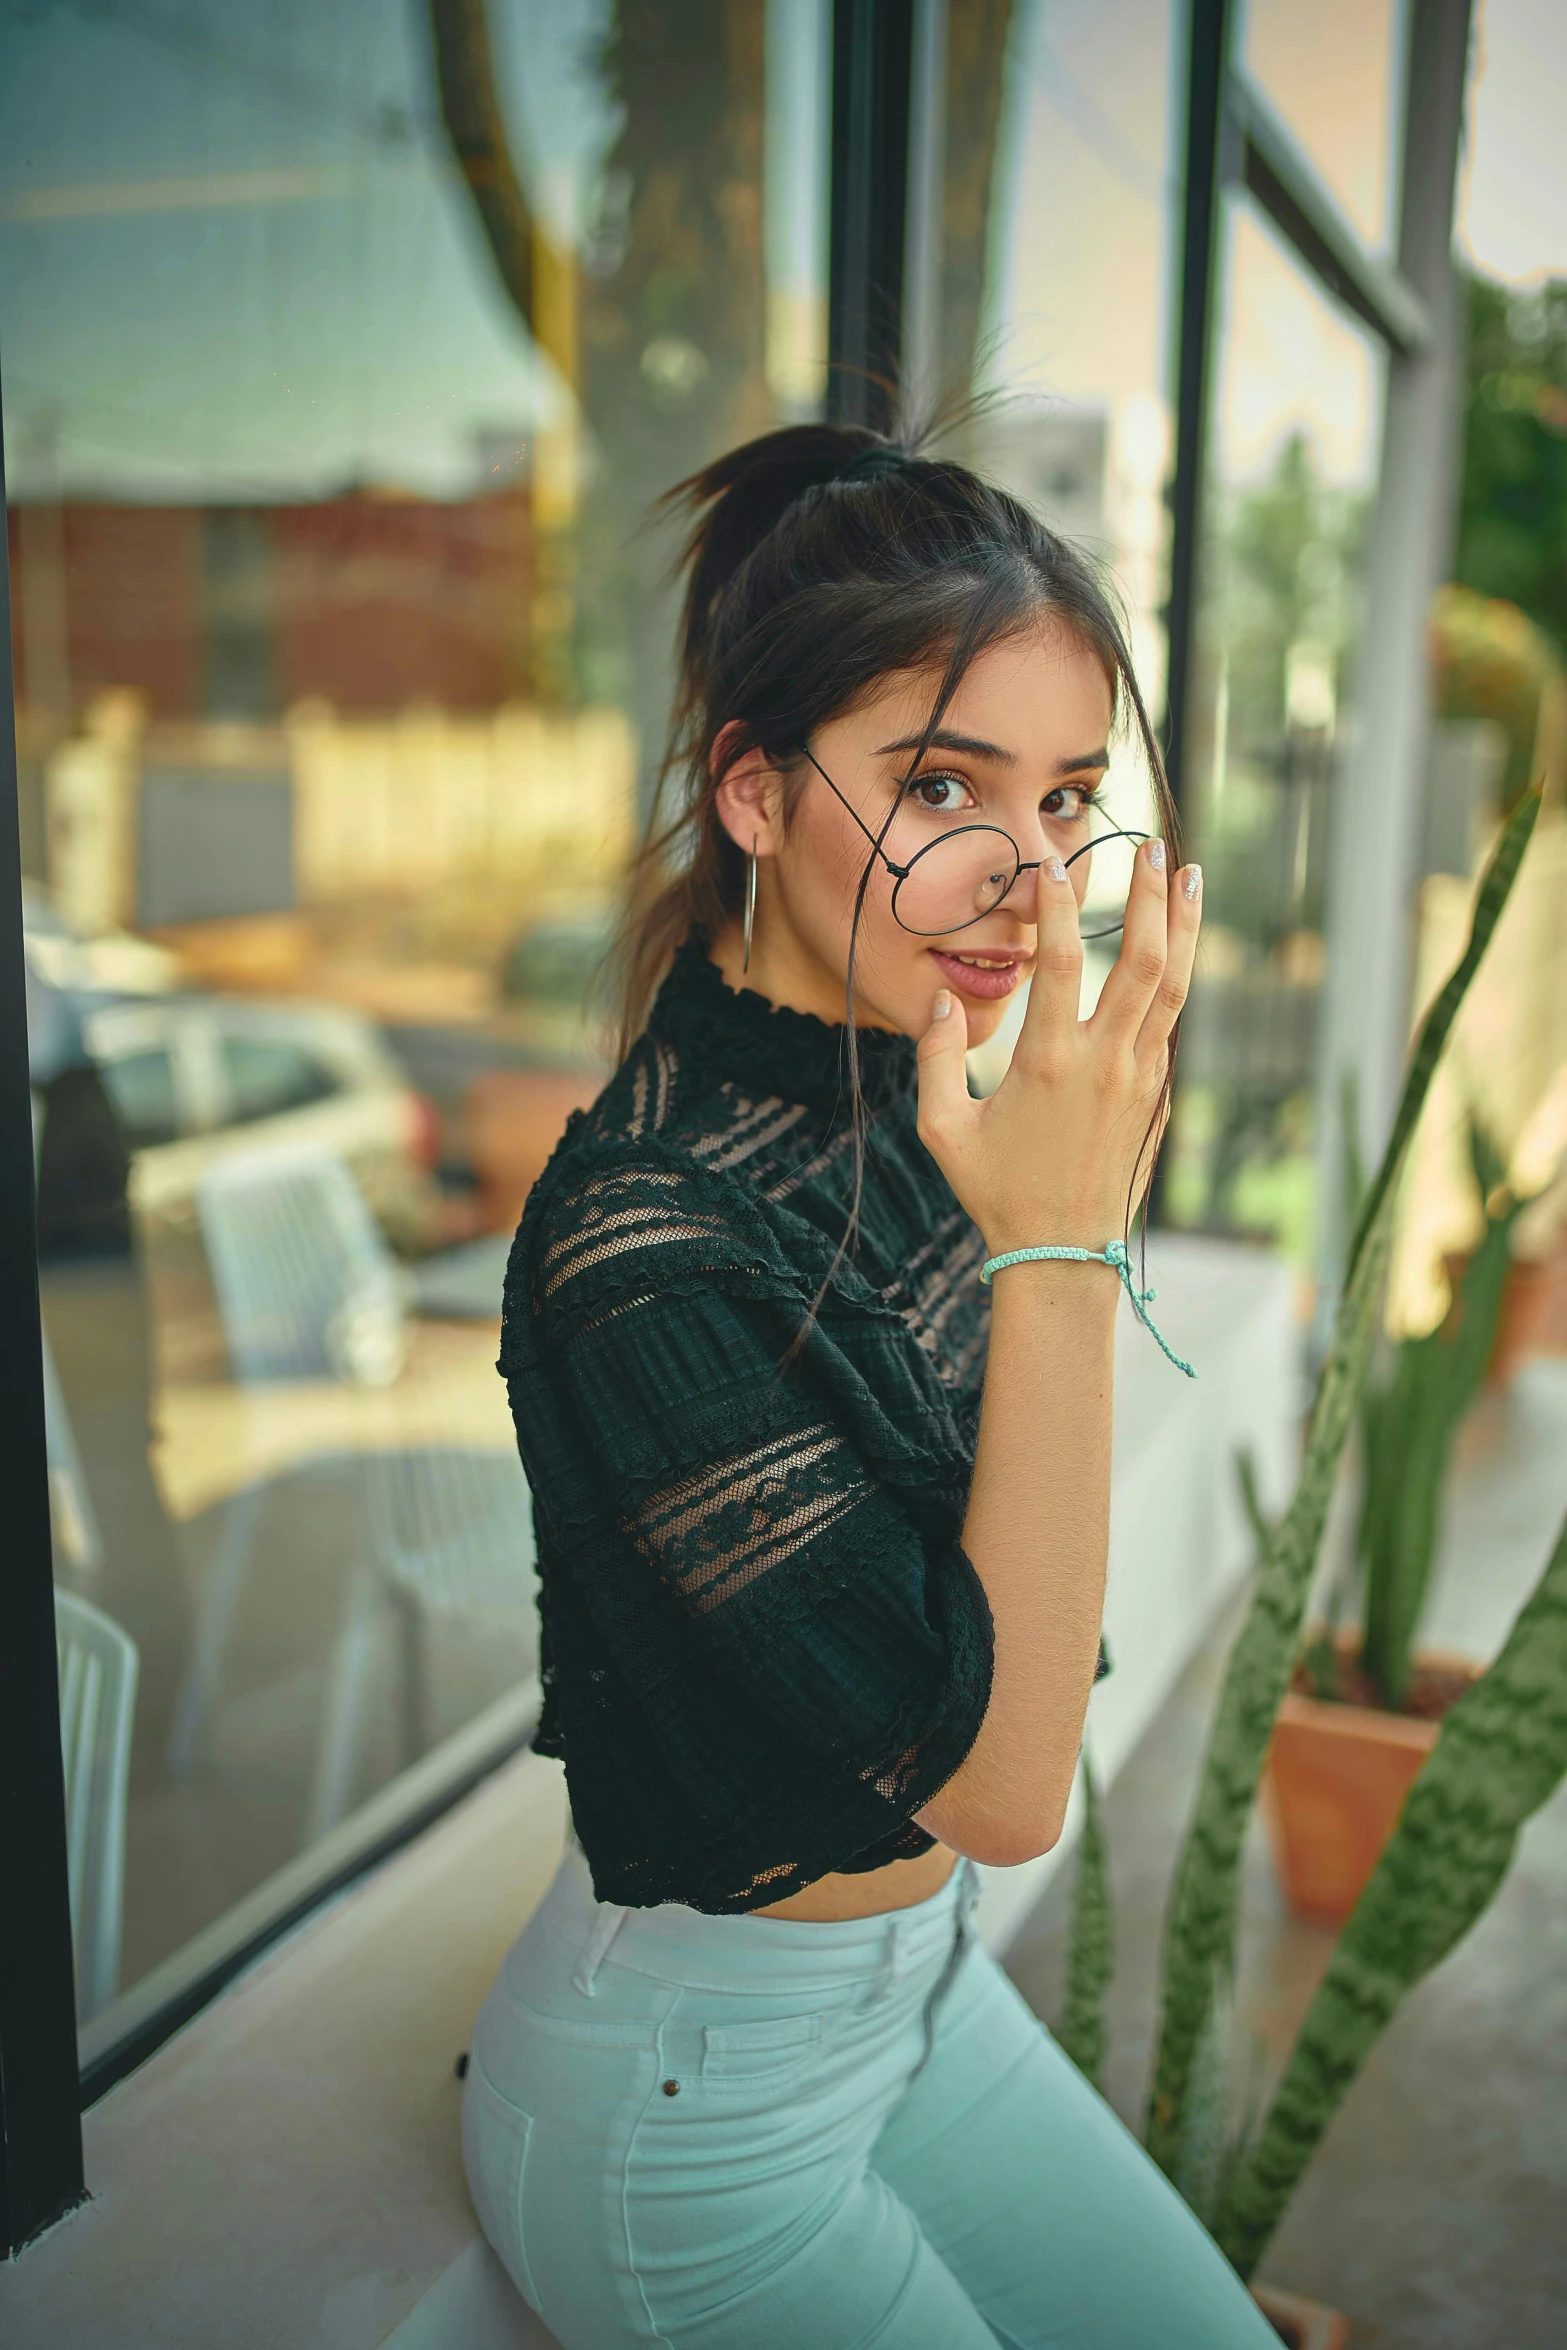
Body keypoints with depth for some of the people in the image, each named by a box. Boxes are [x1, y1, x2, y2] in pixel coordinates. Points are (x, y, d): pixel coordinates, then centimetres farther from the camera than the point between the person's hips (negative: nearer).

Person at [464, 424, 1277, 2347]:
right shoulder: (644, 1232, -31)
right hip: (691, 2091, -7)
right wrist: (1060, 1247, -31)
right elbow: (1004, 1783, -27)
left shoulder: (905, 1106, -5)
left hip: (920, 1972, 8)